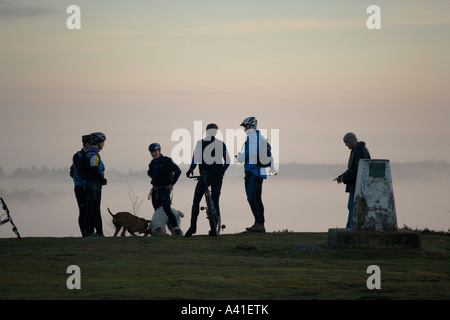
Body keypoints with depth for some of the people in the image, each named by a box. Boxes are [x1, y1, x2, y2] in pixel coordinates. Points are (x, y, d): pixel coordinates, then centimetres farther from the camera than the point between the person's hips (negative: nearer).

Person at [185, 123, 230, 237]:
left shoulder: (200, 143, -3)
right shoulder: (221, 144, 5)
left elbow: (195, 158, -10)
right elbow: (227, 161, 5)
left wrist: (190, 170, 5)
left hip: (205, 176, -3)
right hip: (218, 177, 3)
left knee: (196, 201, 6)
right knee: (215, 202, 9)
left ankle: (193, 226, -3)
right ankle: (214, 229, 5)